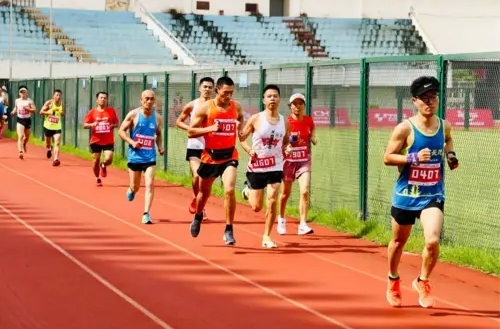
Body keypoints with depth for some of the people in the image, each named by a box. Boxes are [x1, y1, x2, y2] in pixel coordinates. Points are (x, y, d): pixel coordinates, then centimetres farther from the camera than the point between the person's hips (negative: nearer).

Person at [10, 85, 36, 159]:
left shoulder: (29, 101, -6)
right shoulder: (17, 101, 3)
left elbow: (34, 110, -10)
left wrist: (27, 108, -24)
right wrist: (13, 112, -2)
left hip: (28, 120, 1)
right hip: (20, 120, -1)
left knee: (27, 137, 19)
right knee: (20, 136, -18)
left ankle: (24, 145, 54)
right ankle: (21, 152, -27)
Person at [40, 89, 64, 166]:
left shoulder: (61, 104, 1)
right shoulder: (49, 103, -9)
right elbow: (41, 112, -8)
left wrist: (62, 113, -9)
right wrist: (49, 112, -25)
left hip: (57, 127, 1)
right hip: (48, 126, 0)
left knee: (57, 143, -18)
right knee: (48, 144, 17)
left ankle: (55, 160, -26)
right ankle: (49, 149, 54)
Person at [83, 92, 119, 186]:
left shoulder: (111, 111, 2)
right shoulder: (92, 112, 1)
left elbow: (116, 122, 12)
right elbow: (85, 125, 2)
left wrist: (113, 125, -12)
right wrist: (92, 124, -19)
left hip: (108, 141, 0)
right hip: (95, 141, 0)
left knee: (108, 159, -16)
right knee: (96, 161, 4)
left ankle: (103, 166, 21)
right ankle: (97, 178, 27)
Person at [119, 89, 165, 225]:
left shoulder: (157, 118, 2)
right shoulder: (133, 115, -7)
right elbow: (121, 131, -3)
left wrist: (160, 147, 0)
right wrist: (131, 142, -19)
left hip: (150, 156, 1)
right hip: (135, 156, -1)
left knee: (150, 184, -15)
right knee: (135, 187, 10)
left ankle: (146, 214, -13)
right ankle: (131, 190, 48)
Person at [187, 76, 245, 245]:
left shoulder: (236, 107, -1)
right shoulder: (206, 108, -10)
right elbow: (190, 132, -9)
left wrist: (240, 130, 2)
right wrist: (210, 128, -24)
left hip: (229, 156, 0)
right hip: (210, 156, 0)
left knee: (229, 190, -20)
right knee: (204, 192, 17)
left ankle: (229, 230, -10)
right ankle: (198, 217, 50)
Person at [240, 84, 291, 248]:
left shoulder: (284, 122, 2)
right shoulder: (256, 119, -7)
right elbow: (241, 138, -1)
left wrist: (287, 148, -6)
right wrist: (249, 150, -19)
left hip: (275, 167, 2)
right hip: (256, 167, -2)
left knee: (272, 202, -9)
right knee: (257, 207, 6)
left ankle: (266, 237, 5)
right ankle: (248, 190, 41)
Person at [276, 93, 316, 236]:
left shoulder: (309, 121, 1)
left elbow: (313, 140, 13)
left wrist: (313, 139, -10)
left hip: (304, 160, 1)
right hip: (289, 160, -1)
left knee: (305, 191, -15)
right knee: (285, 193, 9)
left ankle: (303, 224, -14)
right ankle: (281, 219, 36)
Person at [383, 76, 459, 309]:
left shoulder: (445, 126, -1)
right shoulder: (405, 128, -14)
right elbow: (387, 158, -11)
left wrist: (450, 154, 3)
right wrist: (414, 157, -25)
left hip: (433, 196, 2)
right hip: (406, 194, -1)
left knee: (432, 241, -18)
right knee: (399, 241, 16)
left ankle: (422, 282, 8)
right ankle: (393, 281, 43)